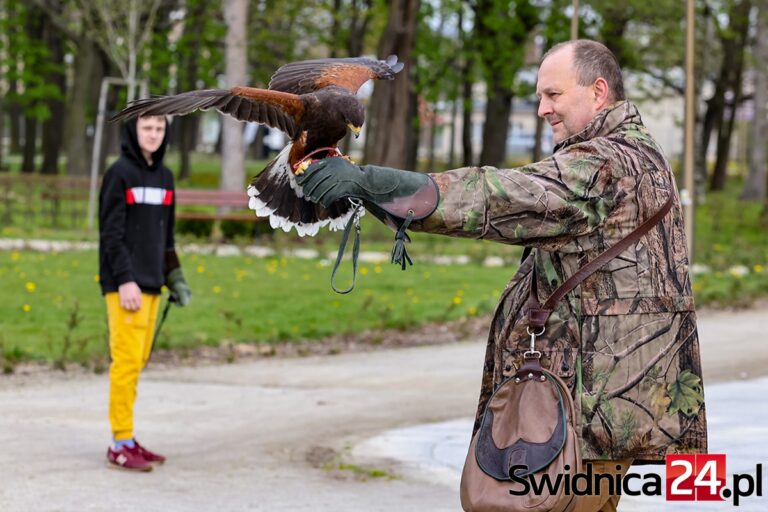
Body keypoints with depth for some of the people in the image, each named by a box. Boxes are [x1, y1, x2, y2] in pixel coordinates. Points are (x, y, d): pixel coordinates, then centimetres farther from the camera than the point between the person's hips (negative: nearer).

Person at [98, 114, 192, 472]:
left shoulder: (164, 176, 15)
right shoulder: (120, 173, -5)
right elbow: (111, 233, -10)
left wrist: (174, 277, 13)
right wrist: (125, 281, -17)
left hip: (151, 285, 7)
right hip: (125, 285, -7)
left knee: (138, 361, 7)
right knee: (127, 360, -9)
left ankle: (126, 439, 12)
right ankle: (121, 444, -6)